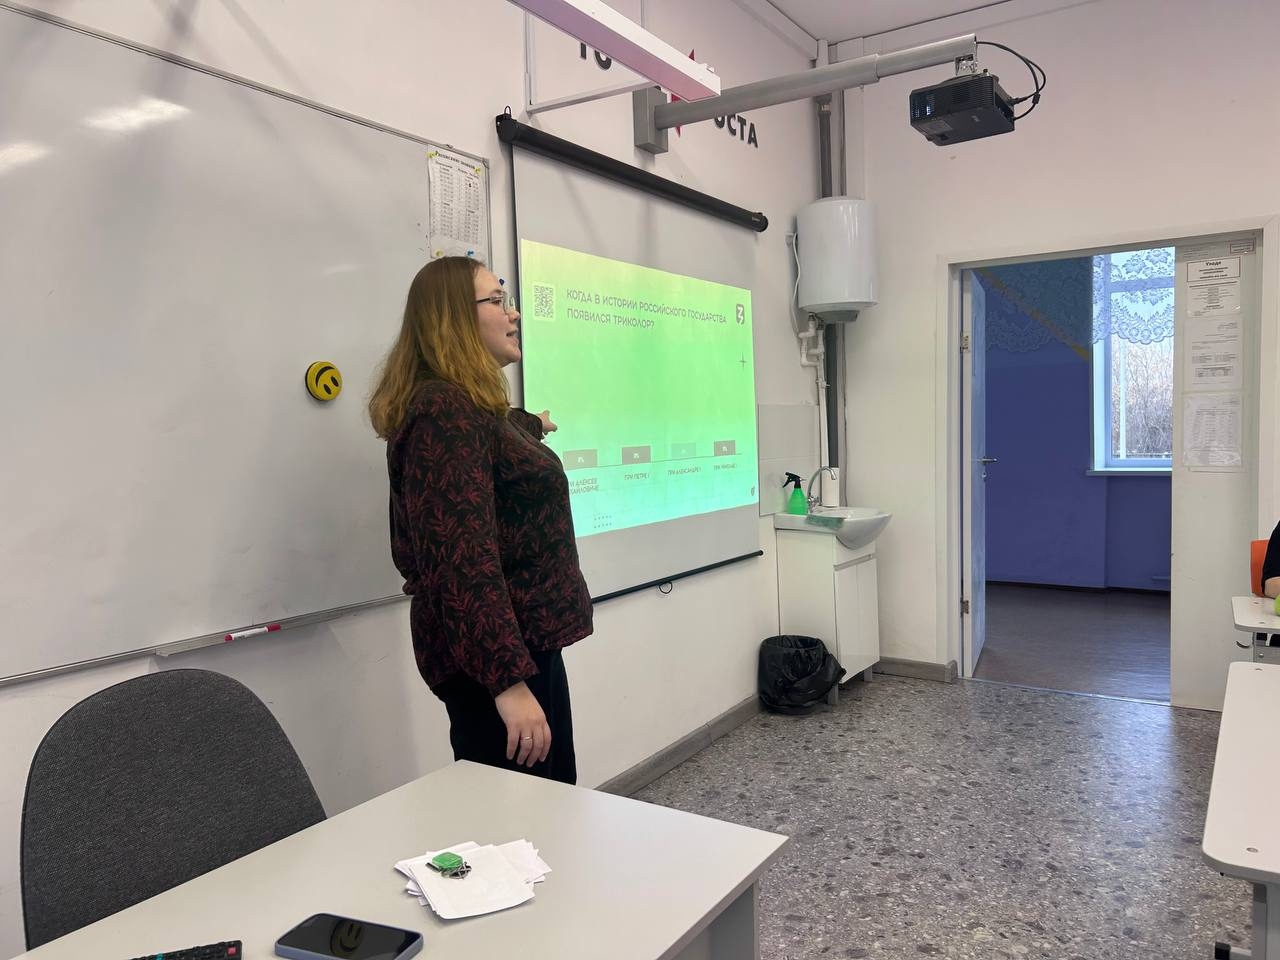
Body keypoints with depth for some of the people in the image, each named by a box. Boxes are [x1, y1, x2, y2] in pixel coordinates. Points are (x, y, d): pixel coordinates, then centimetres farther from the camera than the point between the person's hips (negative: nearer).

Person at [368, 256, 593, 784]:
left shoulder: (472, 408, 14)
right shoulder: (444, 409, -18)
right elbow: (460, 557, -28)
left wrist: (532, 427, 60)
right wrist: (508, 680, -31)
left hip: (522, 642, 11)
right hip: (495, 660, -11)